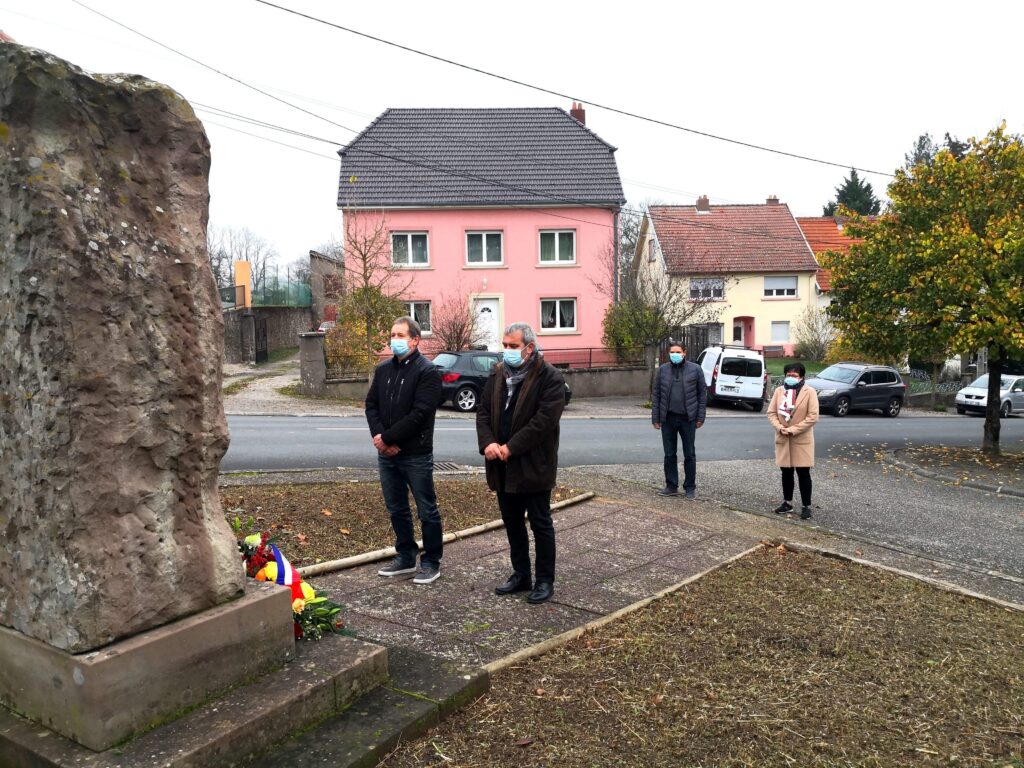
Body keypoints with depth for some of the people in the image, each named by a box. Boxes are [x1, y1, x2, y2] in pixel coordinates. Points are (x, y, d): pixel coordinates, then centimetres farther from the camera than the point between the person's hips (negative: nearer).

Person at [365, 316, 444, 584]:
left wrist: (387, 438, -17)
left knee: (426, 511, 4)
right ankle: (405, 557, 31)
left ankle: (431, 562, 17)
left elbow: (420, 413, -18)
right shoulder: (383, 369, 11)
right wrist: (379, 437, -9)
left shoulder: (427, 371, -11)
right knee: (397, 509, 16)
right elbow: (371, 404, 7)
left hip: (416, 455, -6)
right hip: (386, 454, 7)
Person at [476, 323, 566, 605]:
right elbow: (483, 411, 7)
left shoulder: (549, 377, -11)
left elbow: (544, 419, -20)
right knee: (512, 523, 16)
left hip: (533, 465, -6)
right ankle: (520, 575, 30)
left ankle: (545, 581, 18)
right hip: (503, 466, 6)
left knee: (541, 524, 5)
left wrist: (511, 447, -21)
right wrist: (487, 443, -11)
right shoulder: (497, 375, 9)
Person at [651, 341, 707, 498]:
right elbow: (656, 395, 6)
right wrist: (655, 417, 1)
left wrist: (700, 417, -3)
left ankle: (690, 487, 17)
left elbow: (702, 394, 1)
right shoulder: (662, 370, 5)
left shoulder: (695, 369, 0)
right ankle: (671, 486, 20)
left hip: (688, 418, -2)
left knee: (690, 455, 6)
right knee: (669, 454, 9)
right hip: (668, 418, 2)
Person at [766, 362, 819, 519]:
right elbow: (771, 412, 5)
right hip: (783, 439, 4)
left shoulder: (809, 392, -7)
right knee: (786, 472, 12)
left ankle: (806, 506, 9)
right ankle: (787, 502, 25)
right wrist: (779, 428, -12)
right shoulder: (779, 391, 6)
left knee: (803, 473, 0)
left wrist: (793, 430, -17)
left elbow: (813, 416, -12)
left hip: (802, 440, -4)